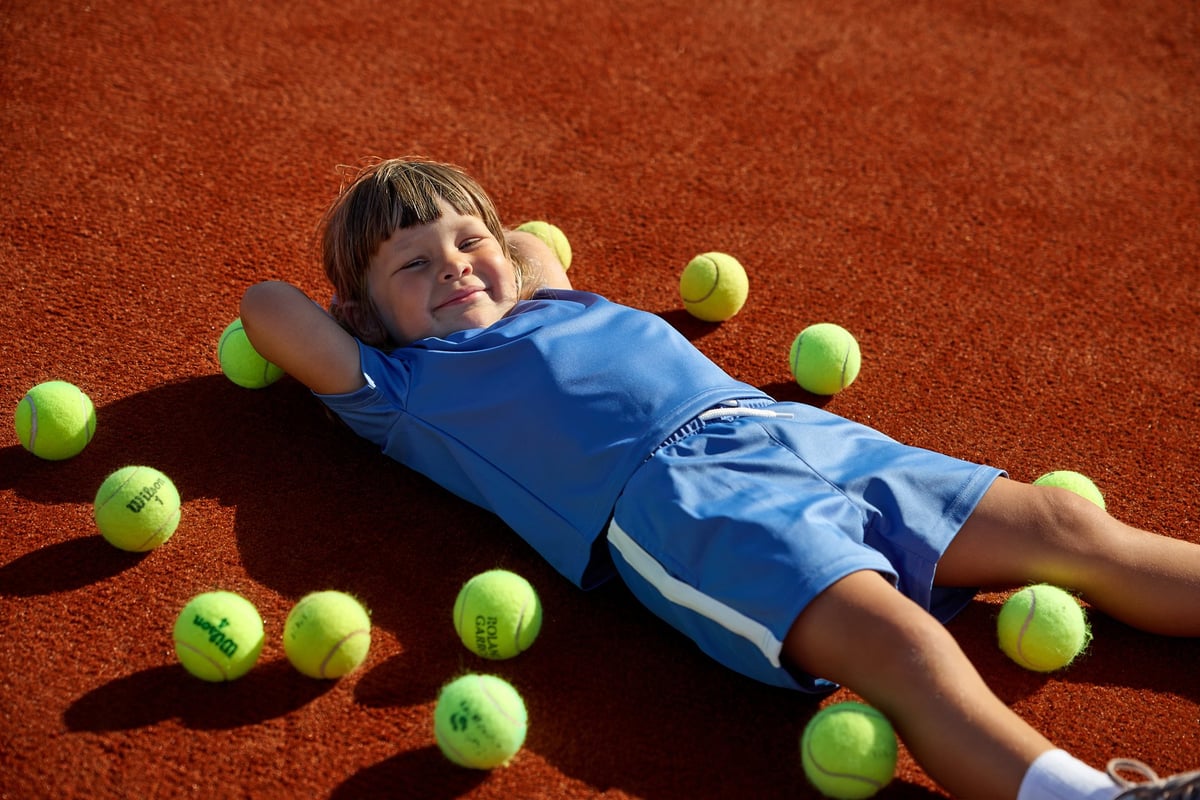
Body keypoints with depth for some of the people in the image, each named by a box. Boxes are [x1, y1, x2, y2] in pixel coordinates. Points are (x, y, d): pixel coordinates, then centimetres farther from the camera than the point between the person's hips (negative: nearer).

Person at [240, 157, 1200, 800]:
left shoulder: (553, 304, 32)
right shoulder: (406, 387, 15)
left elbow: (530, 246, 55)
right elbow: (266, 304, 16)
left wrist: (503, 269, 40)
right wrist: (374, 310, 28)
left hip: (792, 432, 8)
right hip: (666, 489, -8)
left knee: (1060, 524, 0)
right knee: (894, 636, -33)